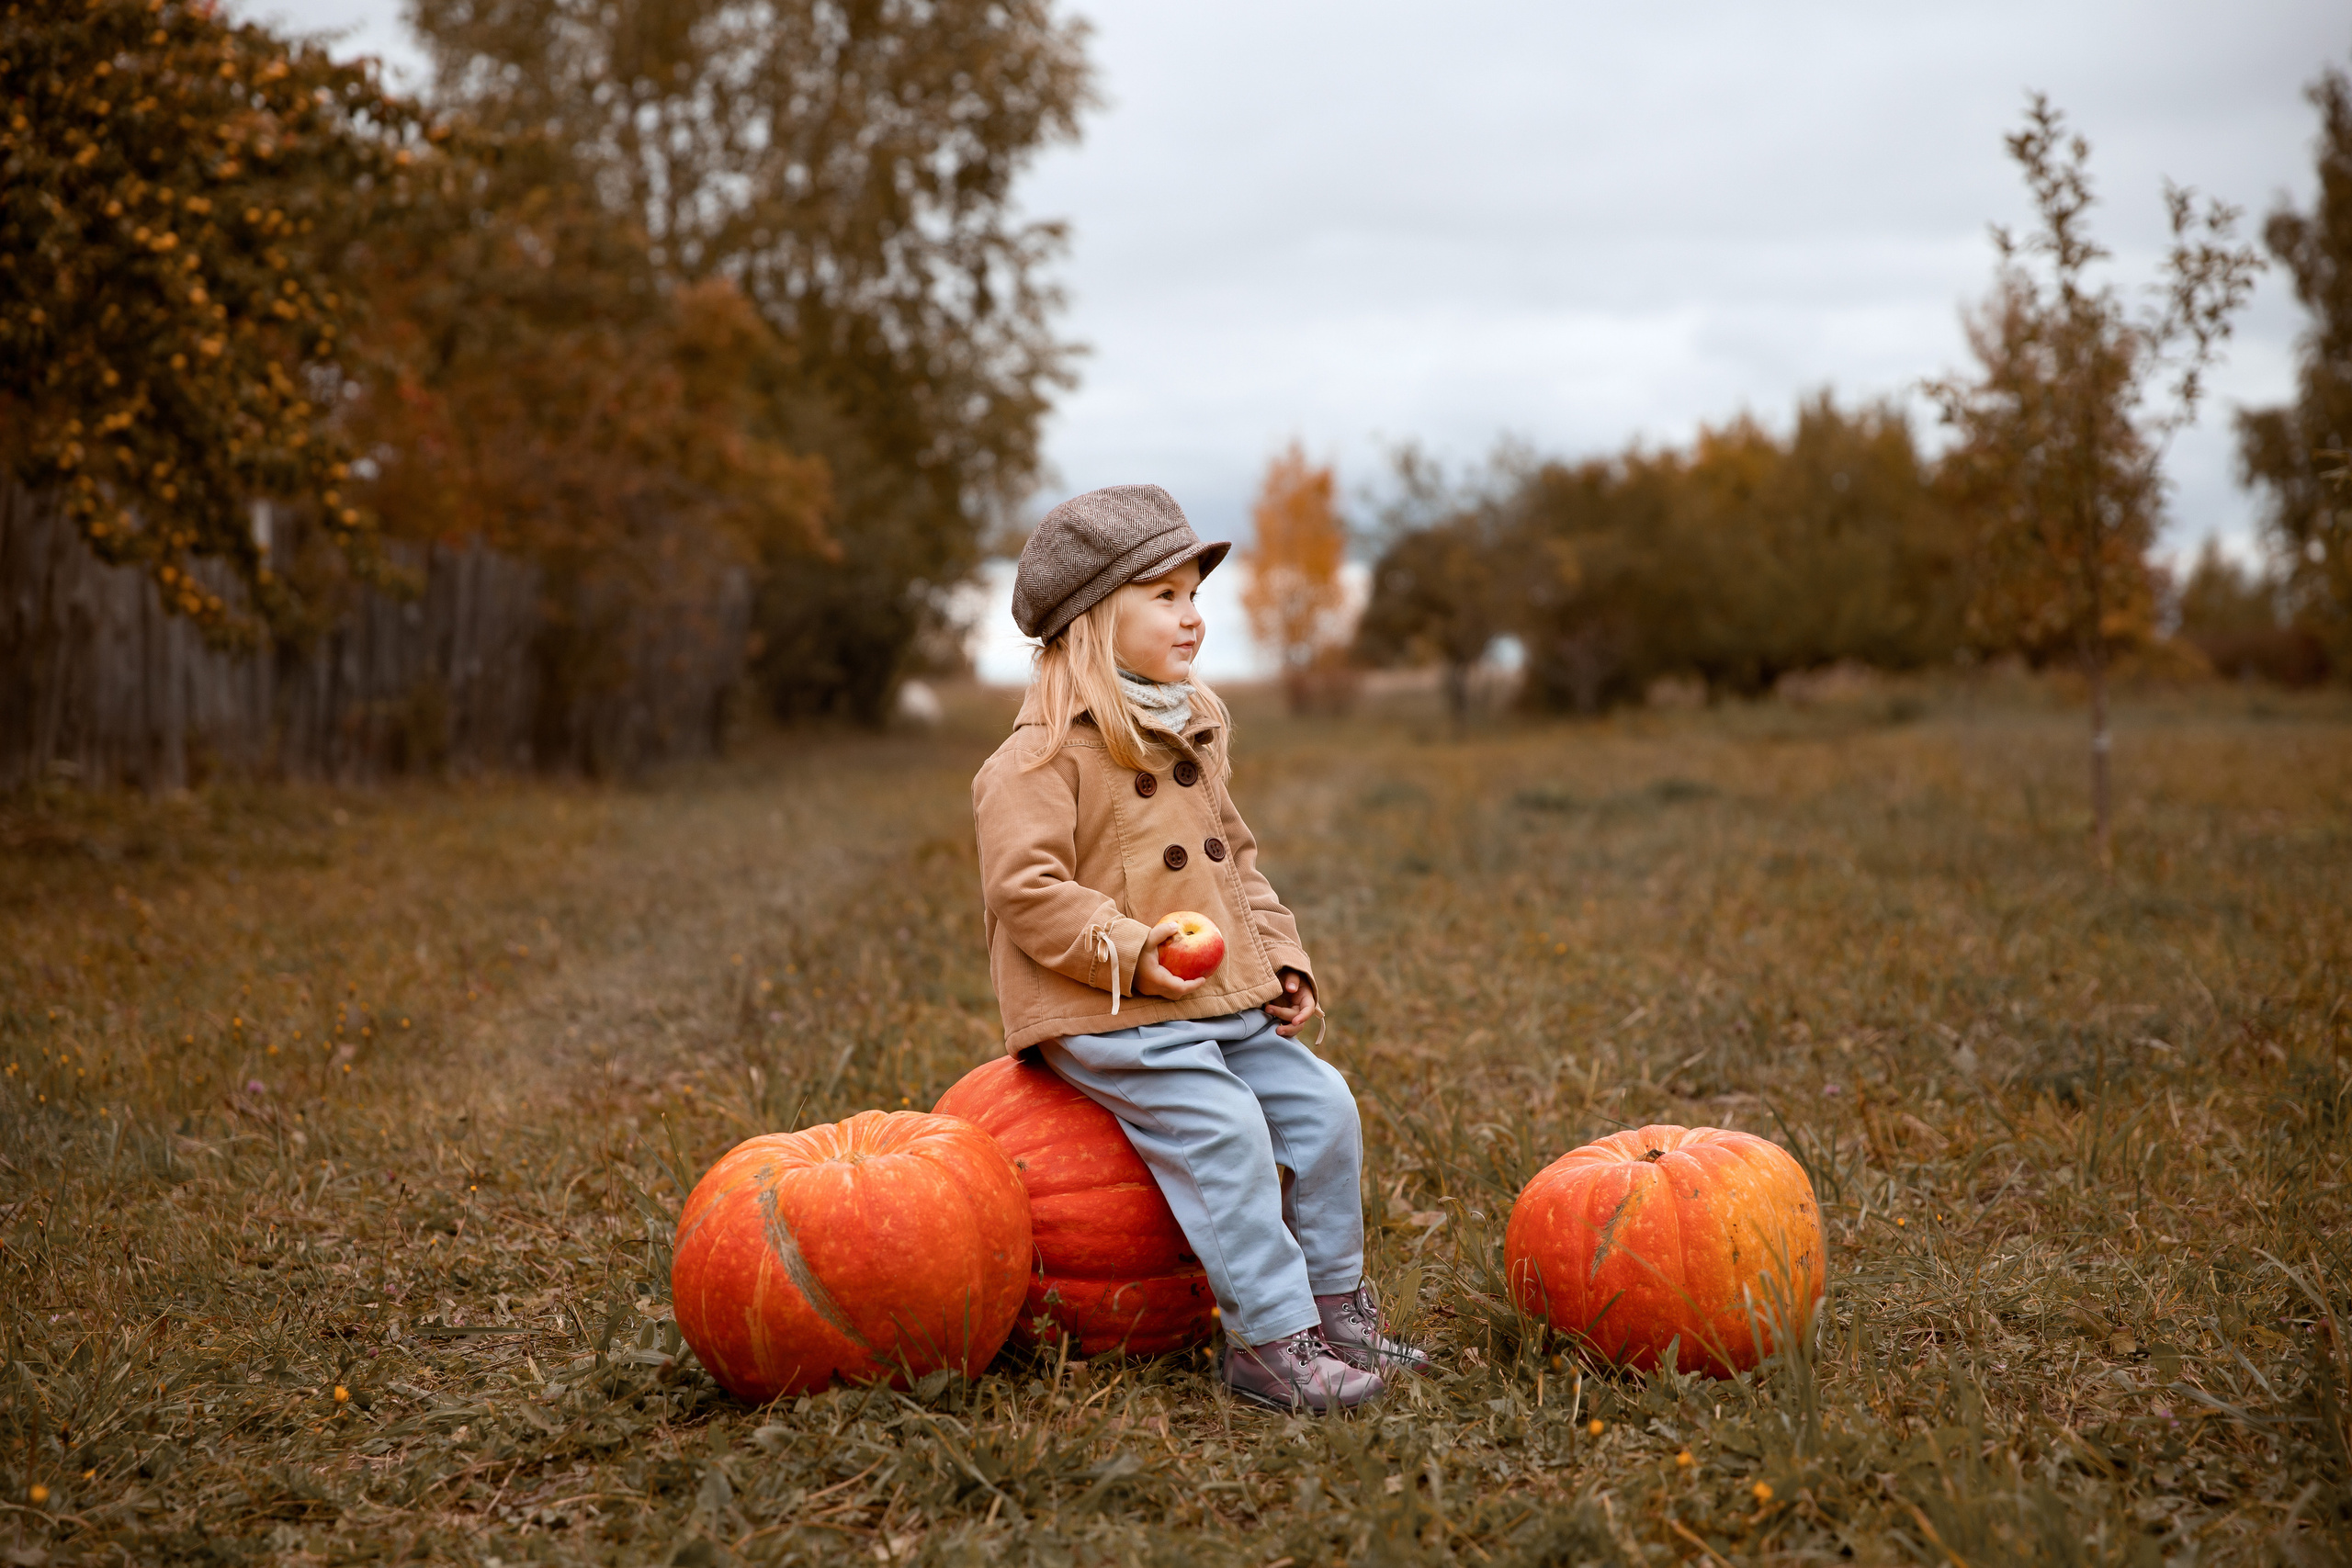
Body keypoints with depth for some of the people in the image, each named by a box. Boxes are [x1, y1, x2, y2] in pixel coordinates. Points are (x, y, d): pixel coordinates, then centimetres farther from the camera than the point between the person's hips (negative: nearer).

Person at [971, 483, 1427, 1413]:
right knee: (1222, 1132, -22)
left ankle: (1336, 1305, 14)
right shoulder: (1045, 753, -11)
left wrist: (1281, 959, 12)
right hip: (1108, 1015, -8)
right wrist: (1127, 952, -26)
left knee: (1320, 1104, 1)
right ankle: (1269, 1337, -14)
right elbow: (1026, 886, -17)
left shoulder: (1197, 735, 17)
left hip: (1227, 1004, 8)